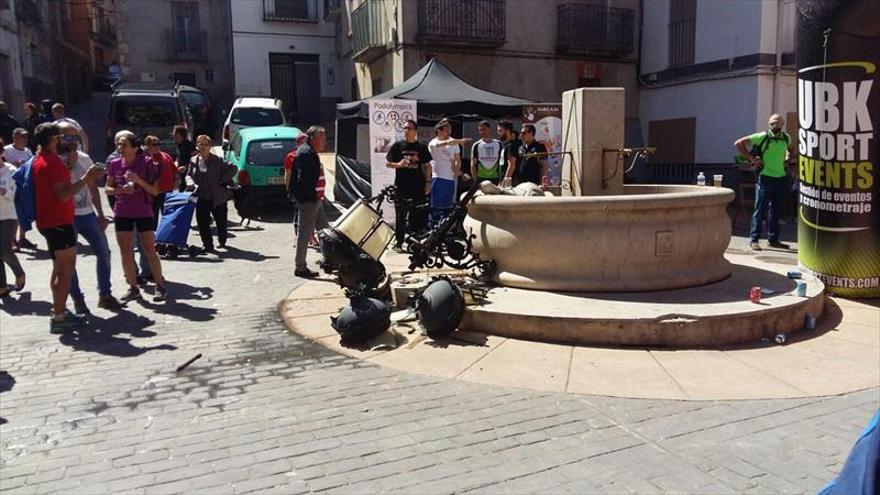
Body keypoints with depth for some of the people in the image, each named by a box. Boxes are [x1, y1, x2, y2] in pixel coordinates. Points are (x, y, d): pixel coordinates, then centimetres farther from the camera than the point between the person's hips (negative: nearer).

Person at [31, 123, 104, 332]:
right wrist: (85, 179, -23)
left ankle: (58, 309, 29)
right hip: (59, 222, -11)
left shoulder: (39, 160, 13)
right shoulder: (52, 162, -18)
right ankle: (59, 317, -5)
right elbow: (63, 194, -24)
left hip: (48, 221, 11)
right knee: (67, 269, -7)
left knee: (59, 267, 19)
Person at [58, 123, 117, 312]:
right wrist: (69, 166, -19)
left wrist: (100, 214, 14)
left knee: (103, 252, 6)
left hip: (88, 214, 5)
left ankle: (104, 294, 17)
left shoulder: (84, 158, 9)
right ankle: (78, 299, 12)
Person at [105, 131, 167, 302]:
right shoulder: (115, 164, 1)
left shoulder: (146, 163, -8)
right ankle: (133, 287, 16)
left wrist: (139, 181, -22)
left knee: (149, 251, -1)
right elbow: (107, 189, 8)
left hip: (144, 212, -3)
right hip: (122, 214, 3)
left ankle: (160, 286, 10)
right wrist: (121, 190, -12)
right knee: (125, 252, 5)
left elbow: (155, 191, -7)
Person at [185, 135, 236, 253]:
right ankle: (208, 245, 5)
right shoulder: (193, 161, 6)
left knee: (221, 221, 12)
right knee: (202, 222, -6)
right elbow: (189, 175, 13)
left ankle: (222, 241, 38)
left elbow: (233, 169, -5)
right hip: (201, 198, 2)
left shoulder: (217, 160, -5)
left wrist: (222, 180, -10)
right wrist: (191, 183, -9)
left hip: (218, 198, -2)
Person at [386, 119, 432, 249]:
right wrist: (398, 164, -16)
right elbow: (387, 163, 4)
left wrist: (428, 182, 4)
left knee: (416, 217, 7)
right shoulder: (397, 146, 4)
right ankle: (399, 242, 5)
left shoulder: (421, 147, 8)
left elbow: (427, 166, 11)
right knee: (400, 217, -1)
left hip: (418, 187, 2)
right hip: (401, 187, -2)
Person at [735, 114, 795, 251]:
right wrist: (751, 158, -11)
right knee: (760, 210, -4)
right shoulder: (762, 136, -8)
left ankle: (773, 239, 20)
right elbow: (739, 143, -9)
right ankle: (754, 239, 1)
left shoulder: (786, 138, 8)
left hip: (780, 178, 5)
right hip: (765, 178, -5)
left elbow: (791, 149, 31)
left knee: (775, 211, 11)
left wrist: (787, 159, 12)